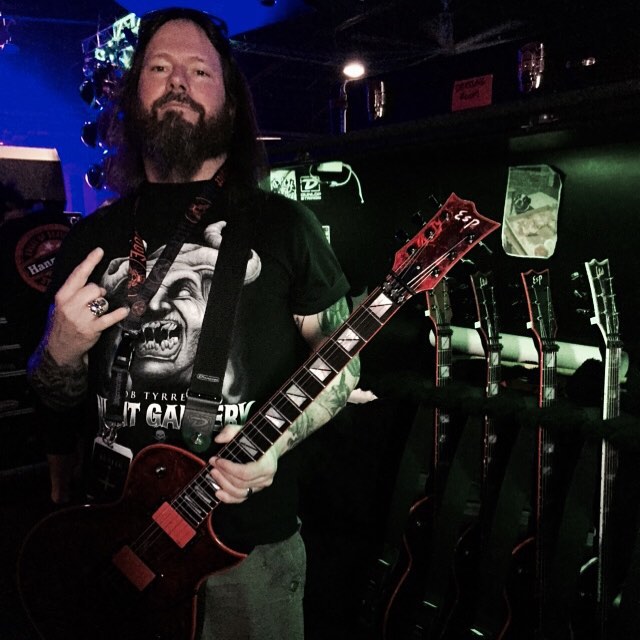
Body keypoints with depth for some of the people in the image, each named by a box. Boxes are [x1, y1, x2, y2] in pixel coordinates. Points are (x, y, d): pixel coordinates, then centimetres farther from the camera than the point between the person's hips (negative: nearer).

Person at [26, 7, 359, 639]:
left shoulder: (282, 223, -5)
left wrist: (277, 440, -17)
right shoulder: (92, 236, 4)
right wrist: (62, 349, -11)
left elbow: (341, 362, 0)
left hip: (248, 535, -2)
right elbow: (56, 393, 11)